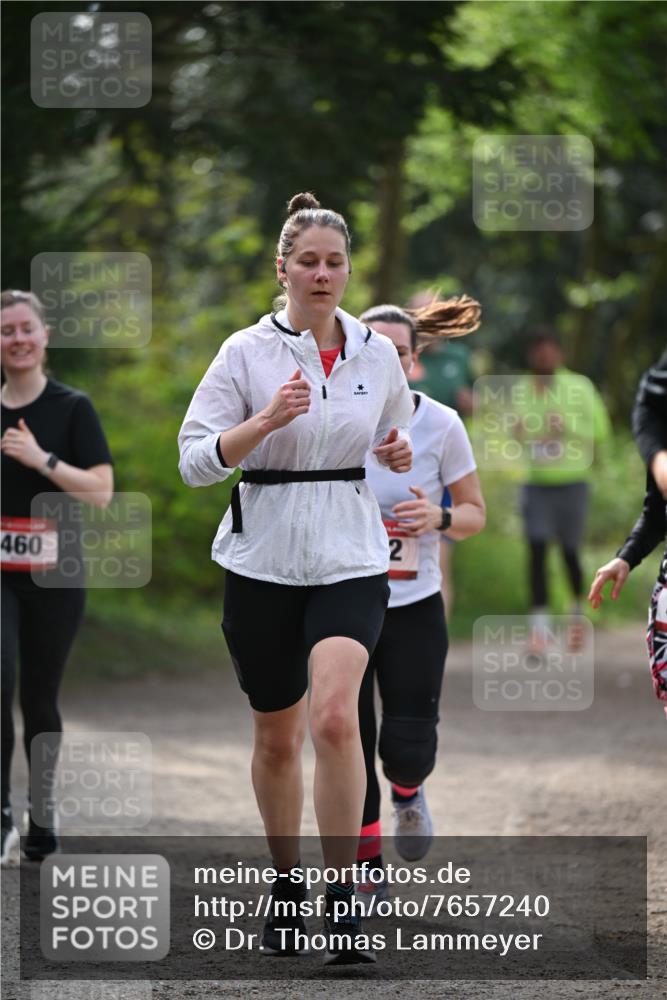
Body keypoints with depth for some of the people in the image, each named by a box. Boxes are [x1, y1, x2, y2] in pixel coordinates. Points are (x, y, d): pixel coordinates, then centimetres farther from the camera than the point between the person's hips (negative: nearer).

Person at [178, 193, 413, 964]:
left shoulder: (375, 352, 4)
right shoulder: (247, 351, -4)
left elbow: (399, 435, 21)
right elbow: (195, 460, -8)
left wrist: (400, 453, -2)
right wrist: (268, 419, -22)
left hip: (350, 558, 0)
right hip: (263, 560, 0)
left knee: (334, 717, -21)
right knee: (276, 736, 10)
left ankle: (342, 899, -15)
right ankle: (286, 884, 31)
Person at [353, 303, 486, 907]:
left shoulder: (441, 425, -7)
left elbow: (475, 513, 2)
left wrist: (439, 517, -19)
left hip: (415, 607, -1)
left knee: (408, 748, -7)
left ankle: (408, 790, 31)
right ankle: (368, 869, 17)